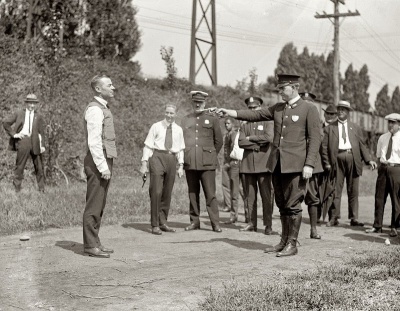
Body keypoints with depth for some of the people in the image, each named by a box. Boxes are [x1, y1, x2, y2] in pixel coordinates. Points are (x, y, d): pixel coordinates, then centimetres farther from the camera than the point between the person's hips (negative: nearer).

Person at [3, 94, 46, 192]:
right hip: (23, 140, -2)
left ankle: (41, 188, 16)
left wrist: (42, 145, -2)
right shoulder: (19, 114, 9)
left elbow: (41, 132, 8)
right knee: (20, 165, 0)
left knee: (39, 166, 6)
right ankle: (17, 187, 9)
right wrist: (14, 134, -1)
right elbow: (6, 123, 8)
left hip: (35, 142, 2)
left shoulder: (39, 117, 12)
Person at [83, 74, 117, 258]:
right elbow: (94, 142, -19)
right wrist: (103, 167, -21)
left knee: (100, 205, 13)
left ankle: (94, 242, 19)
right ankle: (90, 245, 0)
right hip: (97, 162, -10)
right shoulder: (95, 109, -12)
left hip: (104, 162, 10)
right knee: (94, 205, -5)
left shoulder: (103, 109, 18)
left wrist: (106, 165, 17)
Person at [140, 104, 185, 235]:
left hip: (171, 159, 4)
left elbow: (180, 149, 14)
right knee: (156, 191, -10)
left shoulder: (178, 130, 12)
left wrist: (181, 166, 6)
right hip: (157, 157, -4)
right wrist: (144, 164, -6)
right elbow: (148, 145, 1)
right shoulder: (156, 127, 2)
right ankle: (155, 225, -4)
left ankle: (163, 223, 19)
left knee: (167, 193, 8)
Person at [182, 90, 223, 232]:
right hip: (190, 162, 3)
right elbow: (182, 140, 17)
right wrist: (185, 157, 10)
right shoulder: (186, 120, 13)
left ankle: (215, 223, -1)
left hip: (207, 162, -3)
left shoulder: (212, 118, 6)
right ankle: (194, 221, 12)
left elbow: (219, 140, 10)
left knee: (210, 193, -5)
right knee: (192, 193, 5)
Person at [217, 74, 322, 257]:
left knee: (293, 205, -2)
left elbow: (315, 138, -7)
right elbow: (255, 115, 7)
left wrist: (309, 164, -15)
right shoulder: (277, 109, 15)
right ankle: (284, 241, 22)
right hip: (277, 164, 6)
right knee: (282, 205, 12)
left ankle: (292, 244, 6)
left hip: (295, 165, -6)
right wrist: (230, 113, -5)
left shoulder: (309, 109, -3)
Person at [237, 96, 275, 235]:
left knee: (267, 195, -7)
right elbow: (241, 142, 1)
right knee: (250, 195, 4)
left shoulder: (268, 122, 7)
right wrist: (258, 143, -9)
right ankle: (252, 223, 10)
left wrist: (250, 138, -4)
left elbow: (269, 137, -11)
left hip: (264, 164, -3)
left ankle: (268, 225, -4)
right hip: (248, 164, 4)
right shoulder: (245, 126, 16)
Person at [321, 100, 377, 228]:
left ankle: (354, 218, 9)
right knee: (336, 190, -1)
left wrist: (369, 160, 1)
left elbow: (362, 145, 12)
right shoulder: (329, 128, 9)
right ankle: (334, 218, 4)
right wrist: (326, 162, -5)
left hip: (353, 159, 2)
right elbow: (324, 146, 5)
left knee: (353, 191, 5)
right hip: (338, 159, -2)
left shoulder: (355, 127, 16)